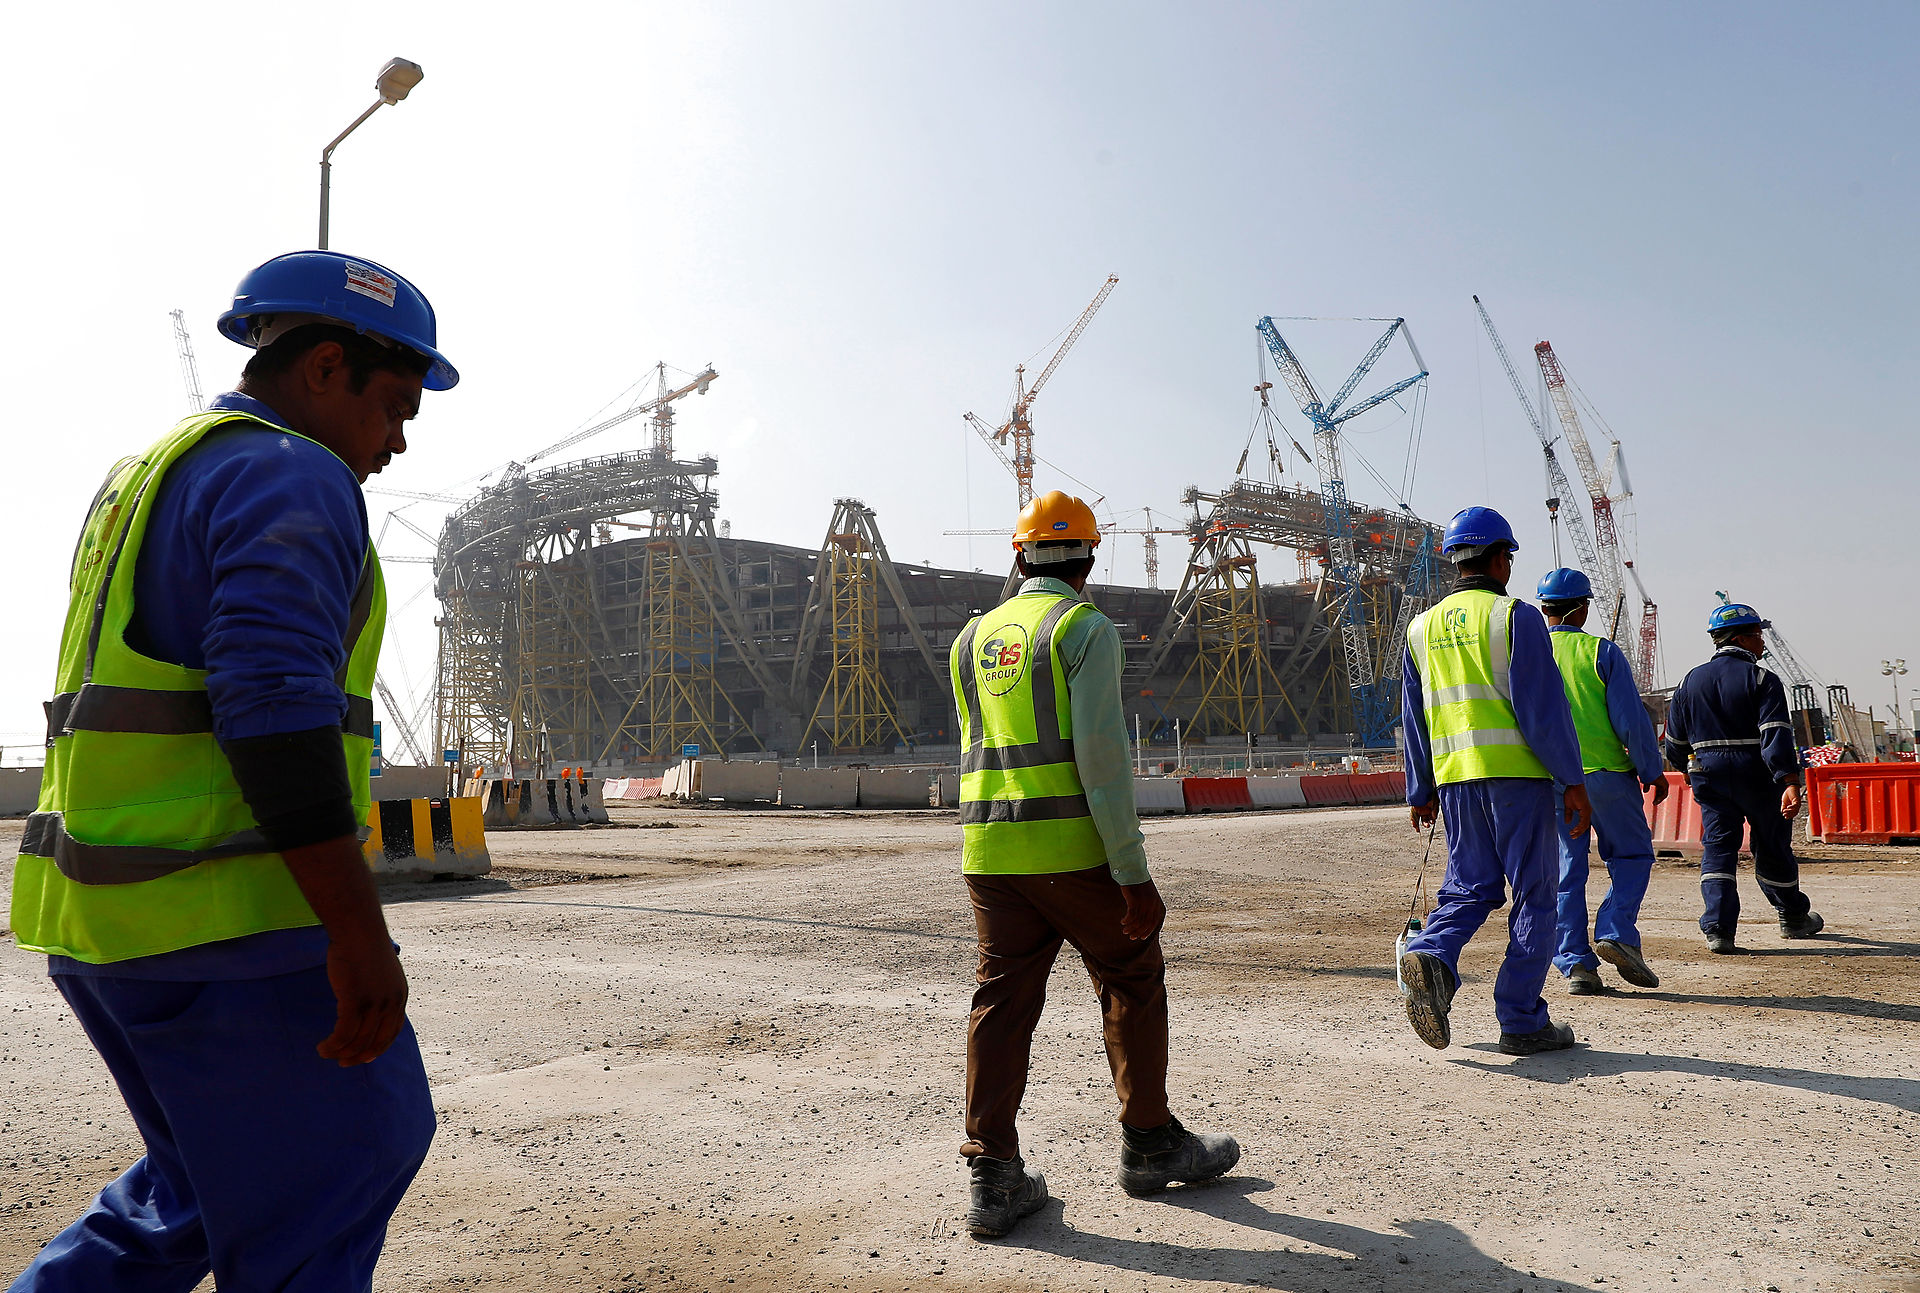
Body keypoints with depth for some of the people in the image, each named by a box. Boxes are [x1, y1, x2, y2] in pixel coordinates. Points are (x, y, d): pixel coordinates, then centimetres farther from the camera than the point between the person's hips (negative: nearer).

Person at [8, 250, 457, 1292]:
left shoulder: (148, 474, 19)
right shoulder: (294, 478, -12)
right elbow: (275, 701, -25)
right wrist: (359, 932, -25)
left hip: (101, 909, 10)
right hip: (230, 923, -10)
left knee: (213, 1174, 24)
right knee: (315, 1202, 5)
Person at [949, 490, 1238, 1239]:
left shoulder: (973, 637, 13)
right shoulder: (1086, 629, -7)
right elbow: (1102, 755, -16)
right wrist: (1134, 873, -14)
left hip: (988, 850, 5)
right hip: (1074, 848, -5)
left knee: (1003, 1000, 7)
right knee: (1132, 982, 13)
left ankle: (993, 1178, 6)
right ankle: (1151, 1144, 25)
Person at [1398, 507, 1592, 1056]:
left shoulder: (1422, 628, 12)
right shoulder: (1515, 616, -4)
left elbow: (1414, 720, 15)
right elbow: (1544, 706, -10)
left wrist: (1420, 794, 21)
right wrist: (1573, 782, -6)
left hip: (1455, 778, 5)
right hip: (1518, 774, -5)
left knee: (1468, 888, 13)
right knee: (1533, 894, 4)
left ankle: (1430, 956, -15)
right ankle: (1521, 1021, 6)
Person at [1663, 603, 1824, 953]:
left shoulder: (1690, 681, 7)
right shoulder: (1761, 679, -6)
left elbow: (1675, 743, 11)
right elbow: (1776, 736, -20)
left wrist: (1692, 772, 28)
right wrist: (1790, 784, -25)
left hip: (1709, 775, 3)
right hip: (1757, 775, -3)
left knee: (1717, 848, 2)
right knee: (1772, 846, 13)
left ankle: (1717, 927, -12)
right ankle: (1794, 917, 33)